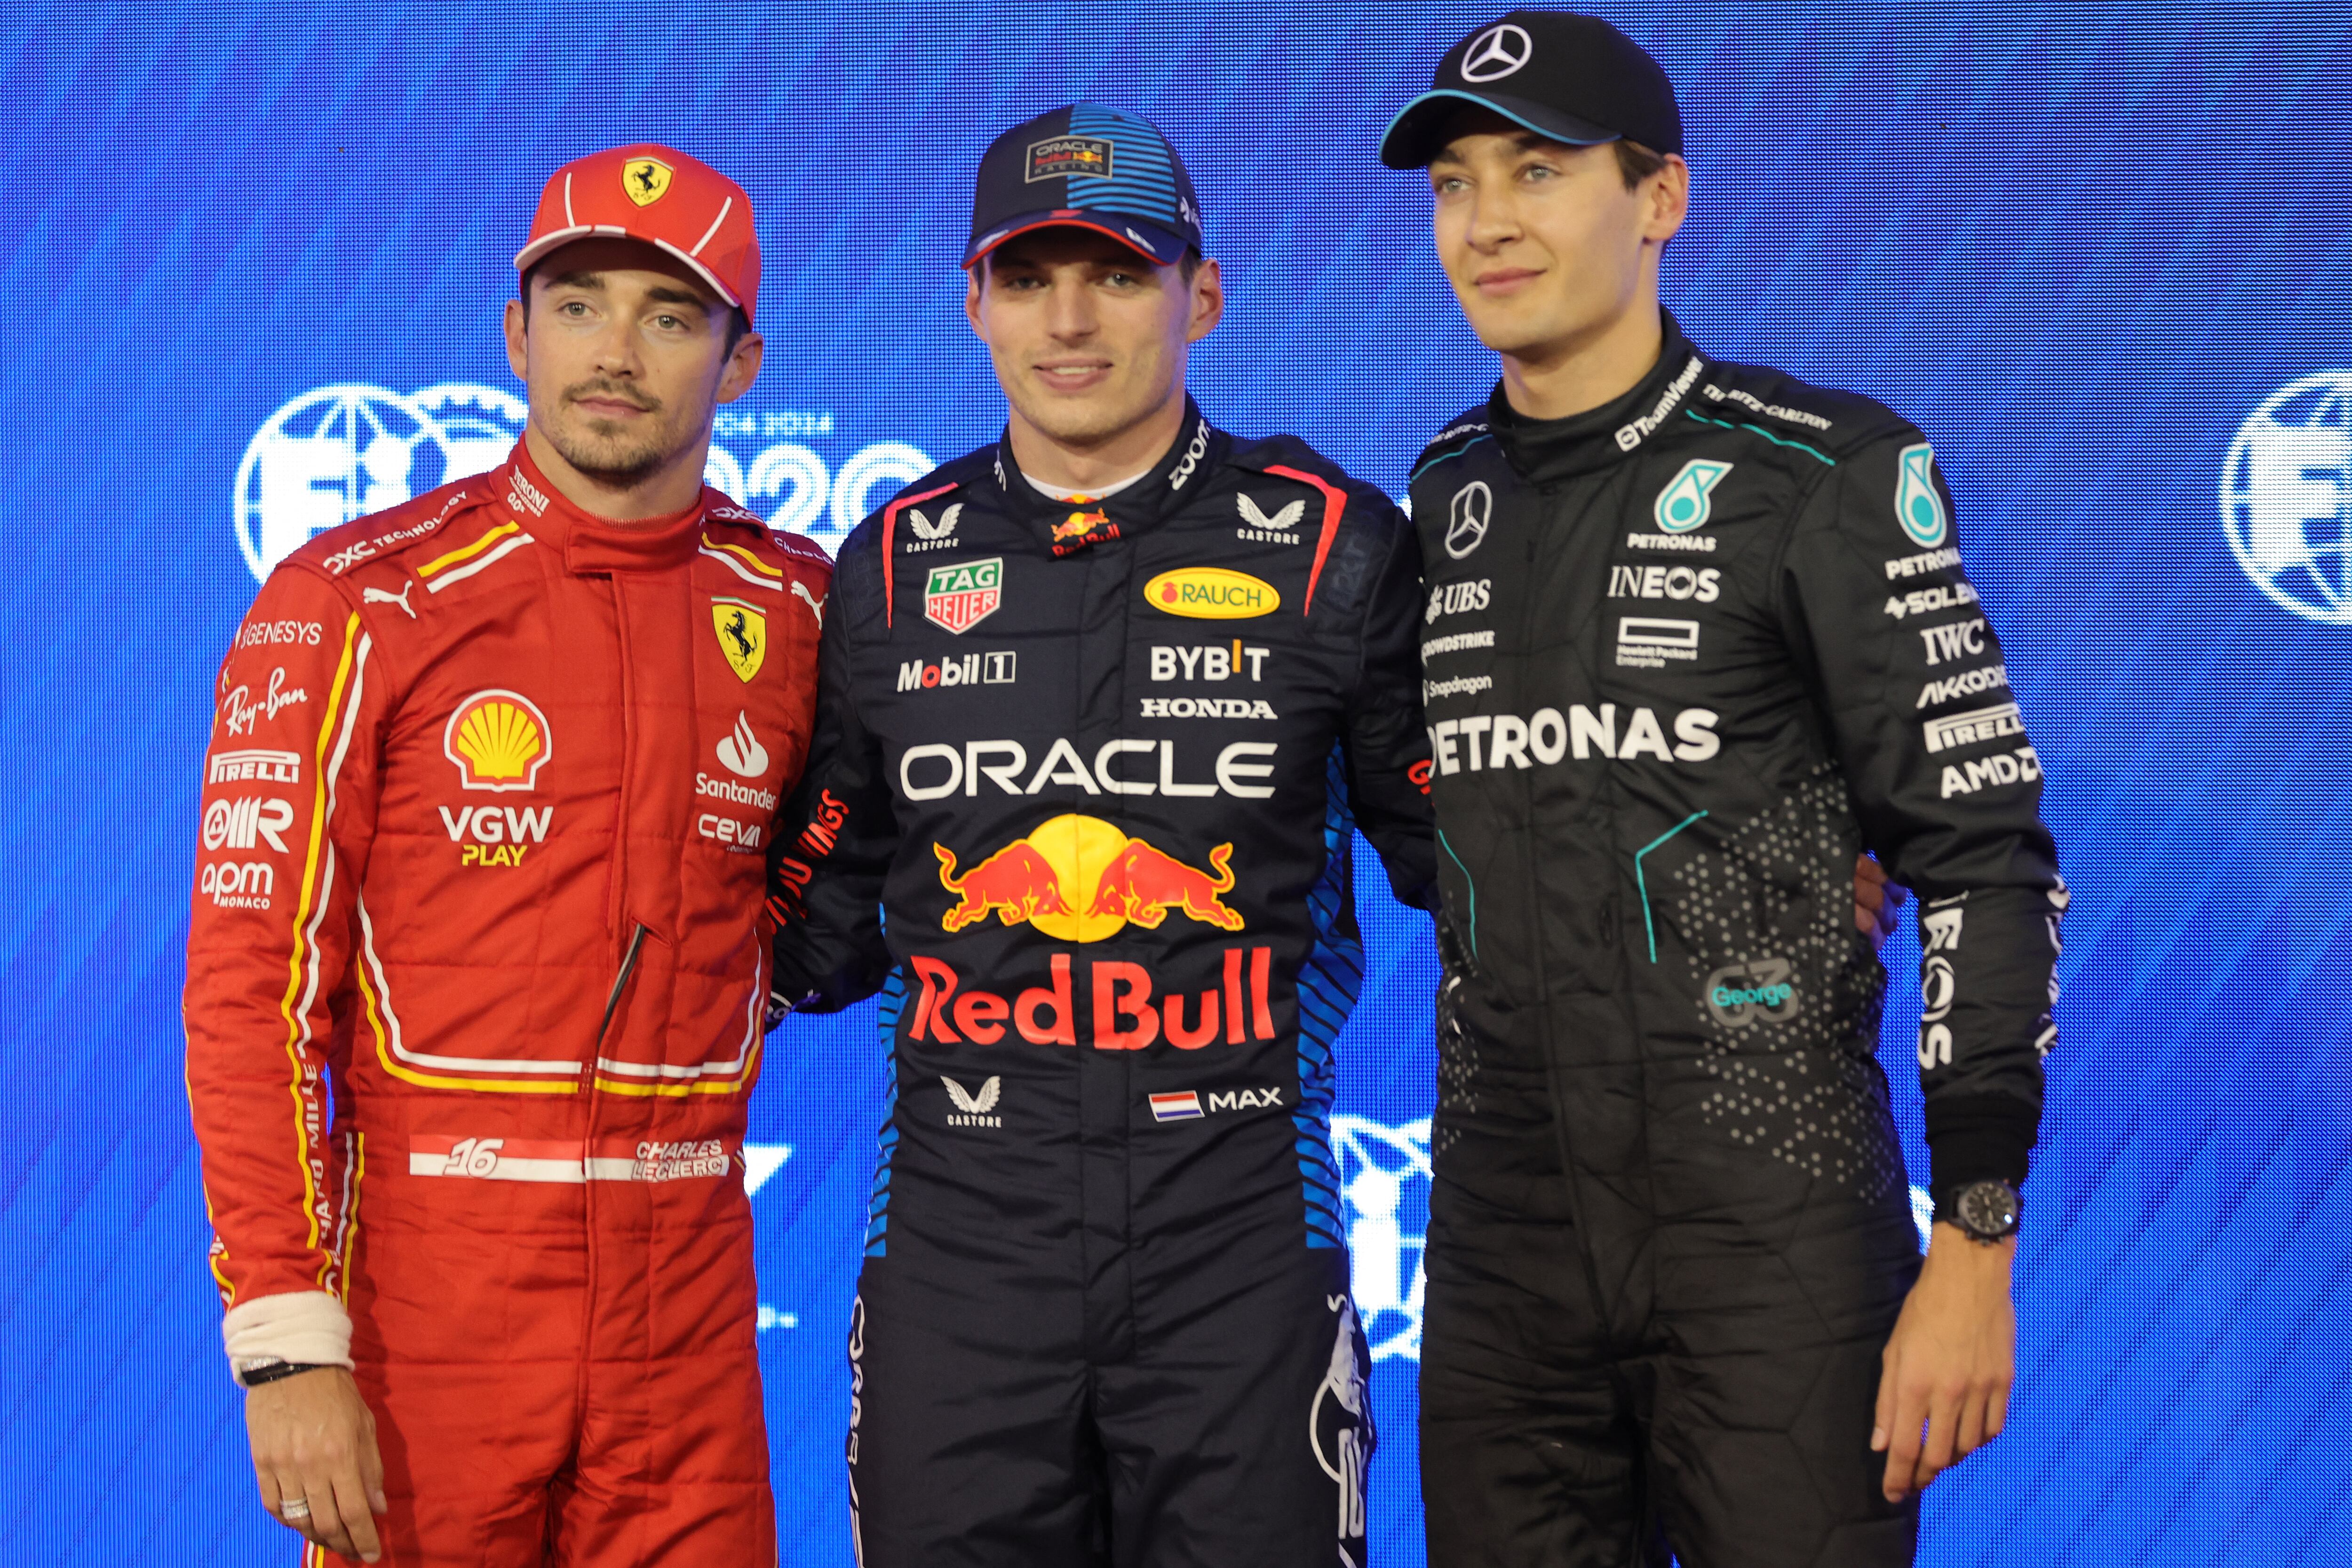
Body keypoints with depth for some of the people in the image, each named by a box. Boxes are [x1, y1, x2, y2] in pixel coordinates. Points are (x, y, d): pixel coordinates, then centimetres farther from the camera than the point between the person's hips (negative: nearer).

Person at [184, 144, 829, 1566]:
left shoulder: (793, 609, 4)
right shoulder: (354, 606, -6)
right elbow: (254, 981, -9)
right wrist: (288, 1343, -15)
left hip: (686, 1283, 3)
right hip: (423, 1267, -3)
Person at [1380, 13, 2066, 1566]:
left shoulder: (1824, 475, -6)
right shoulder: (1441, 503, 10)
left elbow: (1987, 859, -8)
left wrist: (1975, 1248, -12)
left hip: (1777, 1236, -5)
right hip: (1502, 1241, 5)